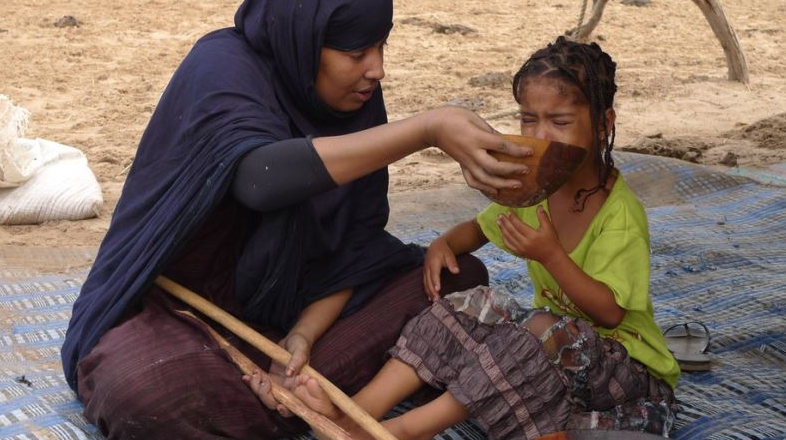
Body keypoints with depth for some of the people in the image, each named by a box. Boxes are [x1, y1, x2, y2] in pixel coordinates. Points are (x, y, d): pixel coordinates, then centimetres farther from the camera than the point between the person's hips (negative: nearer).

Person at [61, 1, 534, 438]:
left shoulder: (357, 100, -5)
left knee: (461, 277, -8)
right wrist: (429, 129, -45)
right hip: (178, 302, -5)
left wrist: (304, 335, -21)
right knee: (143, 389, -38)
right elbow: (260, 177, -42)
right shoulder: (223, 64, -21)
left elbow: (357, 246, -4)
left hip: (287, 301, 6)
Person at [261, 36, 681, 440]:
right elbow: (479, 226, 18)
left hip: (629, 362, -7)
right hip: (557, 332, 7)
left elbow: (609, 313, -25)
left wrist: (551, 254, -36)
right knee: (474, 308, -14)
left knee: (547, 332, -35)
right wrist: (444, 243, -4)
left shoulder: (620, 214, -20)